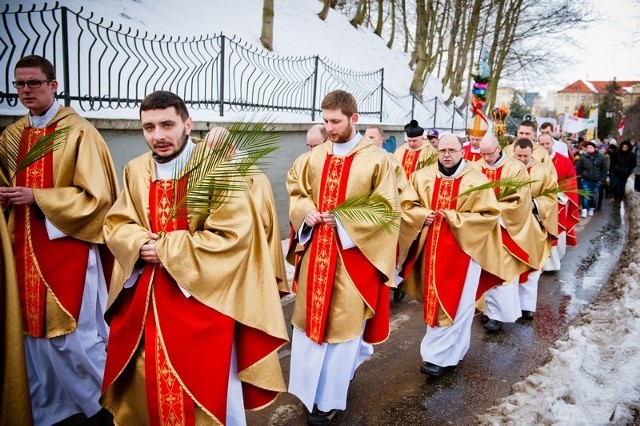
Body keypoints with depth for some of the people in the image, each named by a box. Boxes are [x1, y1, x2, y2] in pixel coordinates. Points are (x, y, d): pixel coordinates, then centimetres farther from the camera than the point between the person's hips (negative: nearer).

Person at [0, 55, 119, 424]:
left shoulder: (79, 132, -9)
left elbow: (96, 196, -13)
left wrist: (36, 197, -16)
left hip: (68, 244, -6)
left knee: (71, 333, 0)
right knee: (35, 330, 12)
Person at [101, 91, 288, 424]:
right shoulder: (136, 170, 4)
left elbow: (234, 234, -20)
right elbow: (115, 224, 9)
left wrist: (166, 248, -19)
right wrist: (139, 243, -14)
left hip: (202, 294, -5)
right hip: (144, 296, 5)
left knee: (202, 381, 6)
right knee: (145, 377, 17)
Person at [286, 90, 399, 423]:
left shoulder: (377, 159, -9)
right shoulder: (316, 155, 5)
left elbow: (387, 209, -9)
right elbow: (297, 191, 14)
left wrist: (344, 220, -17)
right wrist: (306, 211, -7)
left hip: (354, 254, -4)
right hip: (316, 252, 5)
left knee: (342, 325, 7)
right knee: (311, 319, 14)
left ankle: (329, 398, 24)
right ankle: (311, 386, 36)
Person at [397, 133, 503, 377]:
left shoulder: (476, 180, -5)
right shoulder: (422, 176, 4)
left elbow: (489, 215, -8)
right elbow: (405, 205, 7)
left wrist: (455, 219, -15)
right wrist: (422, 216, -11)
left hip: (462, 250, -3)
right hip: (431, 250, 4)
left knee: (453, 303, -2)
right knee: (435, 301, 10)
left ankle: (436, 355, 6)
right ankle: (453, 350, 29)